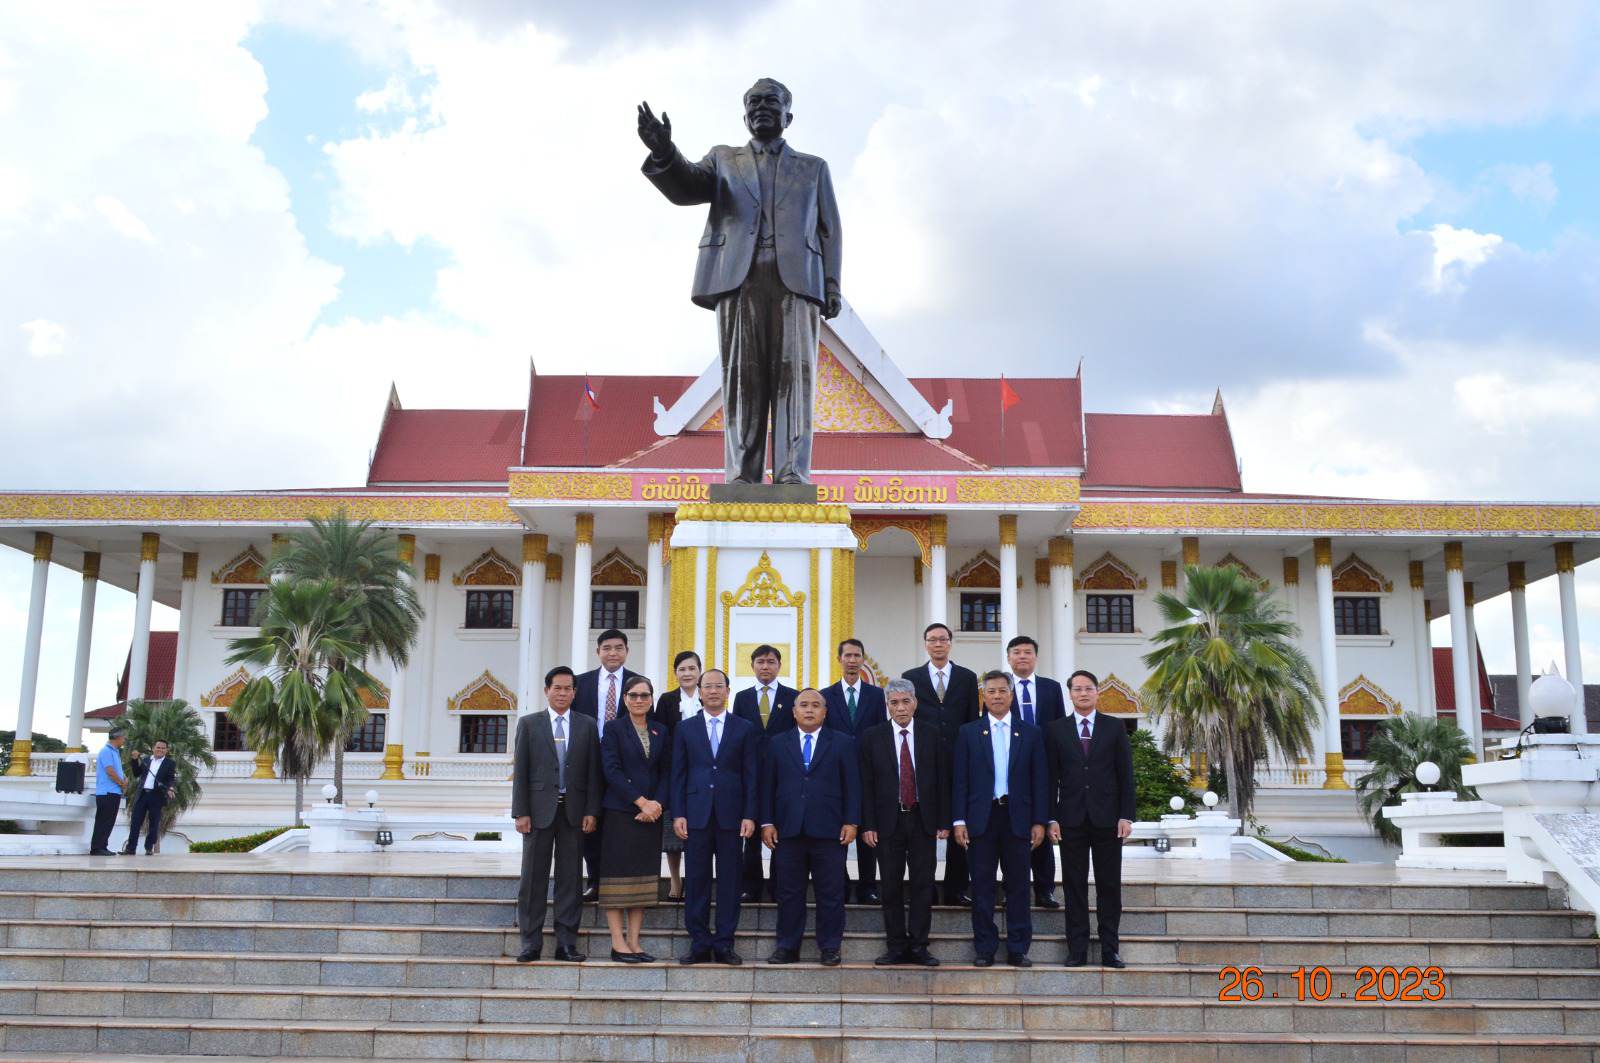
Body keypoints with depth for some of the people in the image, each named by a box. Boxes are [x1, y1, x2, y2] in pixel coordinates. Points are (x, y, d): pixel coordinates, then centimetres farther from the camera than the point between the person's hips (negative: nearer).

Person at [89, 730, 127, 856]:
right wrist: (123, 784, -6)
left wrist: (123, 783, 3)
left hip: (114, 792, 9)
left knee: (109, 822, 10)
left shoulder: (115, 751, 16)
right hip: (107, 792, -9)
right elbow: (110, 771, -18)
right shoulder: (107, 751, -12)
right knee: (103, 822, -6)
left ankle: (102, 847, 13)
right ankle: (97, 848, -4)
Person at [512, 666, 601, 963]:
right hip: (539, 808, -1)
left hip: (574, 811, 1)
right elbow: (520, 771, 2)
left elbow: (593, 772, 5)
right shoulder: (529, 724, 5)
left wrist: (591, 811, -3)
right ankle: (531, 941, 8)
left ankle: (566, 942, 8)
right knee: (534, 877, 2)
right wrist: (520, 812, -5)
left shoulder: (588, 726, 8)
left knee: (571, 877, 3)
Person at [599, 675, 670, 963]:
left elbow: (666, 772, 9)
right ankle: (618, 944, -1)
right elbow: (611, 770, -9)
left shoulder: (661, 731, 13)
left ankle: (634, 943, 9)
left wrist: (657, 804, -7)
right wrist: (641, 801, -14)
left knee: (644, 876, 4)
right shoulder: (614, 730, 0)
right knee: (618, 875, -4)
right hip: (620, 812, -5)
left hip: (651, 813, 5)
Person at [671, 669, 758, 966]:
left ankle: (724, 944, 10)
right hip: (696, 815, 1)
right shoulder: (685, 728, 9)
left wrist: (750, 815, -4)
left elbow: (750, 775, 4)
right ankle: (699, 944, 10)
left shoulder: (744, 729, 7)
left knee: (729, 881, 3)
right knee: (696, 881, 2)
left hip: (730, 815, 0)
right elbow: (678, 774, 7)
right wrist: (677, 814, -2)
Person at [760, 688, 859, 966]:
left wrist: (851, 822, -4)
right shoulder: (777, 743, 11)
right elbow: (768, 785, 8)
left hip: (828, 830, -1)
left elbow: (852, 785, 3)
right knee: (789, 892, 6)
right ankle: (787, 947, 15)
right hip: (788, 829, 2)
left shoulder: (843, 743, 6)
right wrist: (767, 822, 1)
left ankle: (830, 948, 11)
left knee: (830, 894, 2)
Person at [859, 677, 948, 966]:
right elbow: (866, 784, 0)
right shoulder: (872, 738, 2)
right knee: (891, 886, 4)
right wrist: (868, 825, -5)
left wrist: (944, 821, 0)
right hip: (888, 821, 0)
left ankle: (918, 946, 7)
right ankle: (897, 947, 11)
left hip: (923, 820, 0)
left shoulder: (931, 736, 4)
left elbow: (942, 781, 4)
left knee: (923, 885, 1)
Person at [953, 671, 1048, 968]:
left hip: (1017, 818, 0)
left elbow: (1040, 781, 5)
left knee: (1018, 885, 4)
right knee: (982, 886, 3)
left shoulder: (1031, 734, 7)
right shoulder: (969, 733, 6)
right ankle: (985, 949, 11)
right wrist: (958, 821, -5)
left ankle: (1018, 950, 11)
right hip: (981, 818, 0)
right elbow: (959, 781, 3)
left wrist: (1039, 821, -1)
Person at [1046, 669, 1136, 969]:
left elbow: (1126, 774, 4)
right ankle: (1077, 950, 8)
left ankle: (1110, 949, 10)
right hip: (1071, 819, 0)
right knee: (1074, 885, 3)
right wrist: (1051, 818, -2)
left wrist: (1126, 815, -3)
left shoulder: (1115, 727, 6)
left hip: (1107, 818, 0)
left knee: (1109, 885, 4)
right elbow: (1051, 777, 5)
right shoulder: (1056, 730, 6)